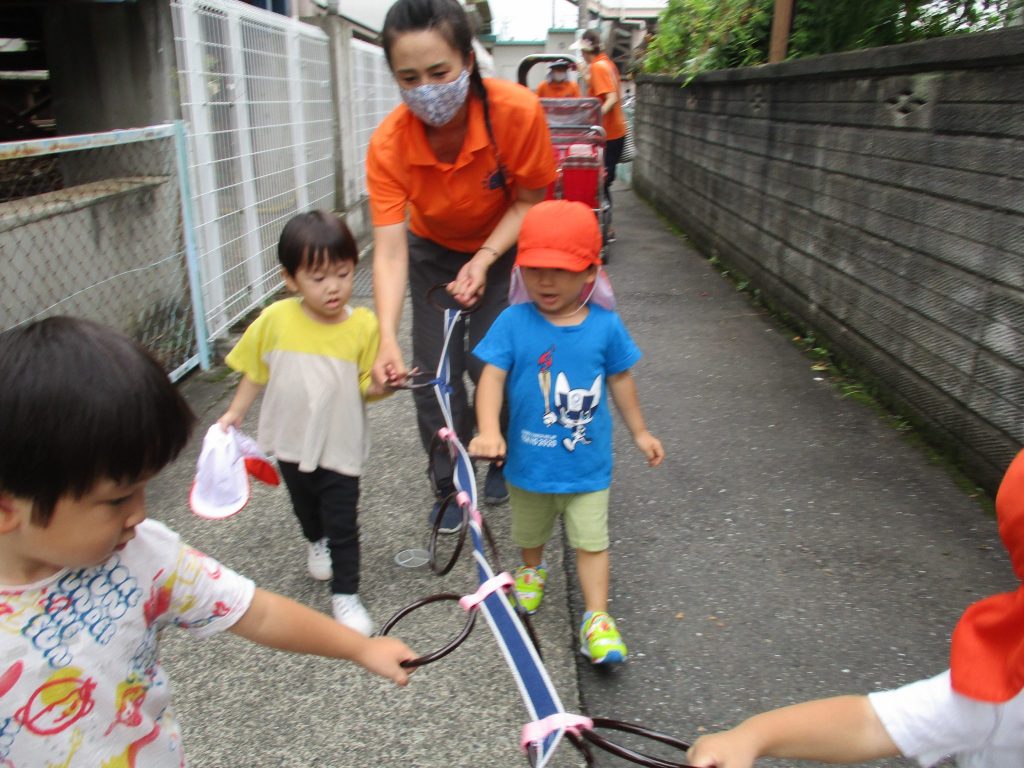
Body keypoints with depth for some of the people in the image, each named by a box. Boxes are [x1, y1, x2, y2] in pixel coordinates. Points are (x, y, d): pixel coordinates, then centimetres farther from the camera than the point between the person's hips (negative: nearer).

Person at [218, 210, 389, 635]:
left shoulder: (363, 325, -19)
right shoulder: (276, 319, -15)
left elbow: (366, 387, -12)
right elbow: (255, 372, 1)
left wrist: (384, 384, -32)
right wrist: (235, 413, -1)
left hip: (340, 446, -3)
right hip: (291, 441, 3)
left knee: (342, 524, 5)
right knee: (305, 507, 28)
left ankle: (346, 594, 24)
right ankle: (316, 543, 59)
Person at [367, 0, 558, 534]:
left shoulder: (518, 112, -33)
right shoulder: (388, 144, -29)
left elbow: (528, 201, -17)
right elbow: (389, 251, -32)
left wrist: (484, 260, -29)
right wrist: (387, 342, -44)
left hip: (502, 248, -1)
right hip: (433, 252, 1)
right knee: (433, 375, -1)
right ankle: (449, 486, 20)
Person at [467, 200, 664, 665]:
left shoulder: (606, 325, -11)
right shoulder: (513, 322, -16)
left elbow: (620, 380, 3)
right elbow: (492, 377, -20)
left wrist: (639, 432, 12)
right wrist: (488, 432, -36)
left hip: (587, 463, -1)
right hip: (529, 460, 1)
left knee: (591, 540, 4)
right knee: (530, 533, 25)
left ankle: (596, 618, 19)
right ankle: (532, 571, 55)